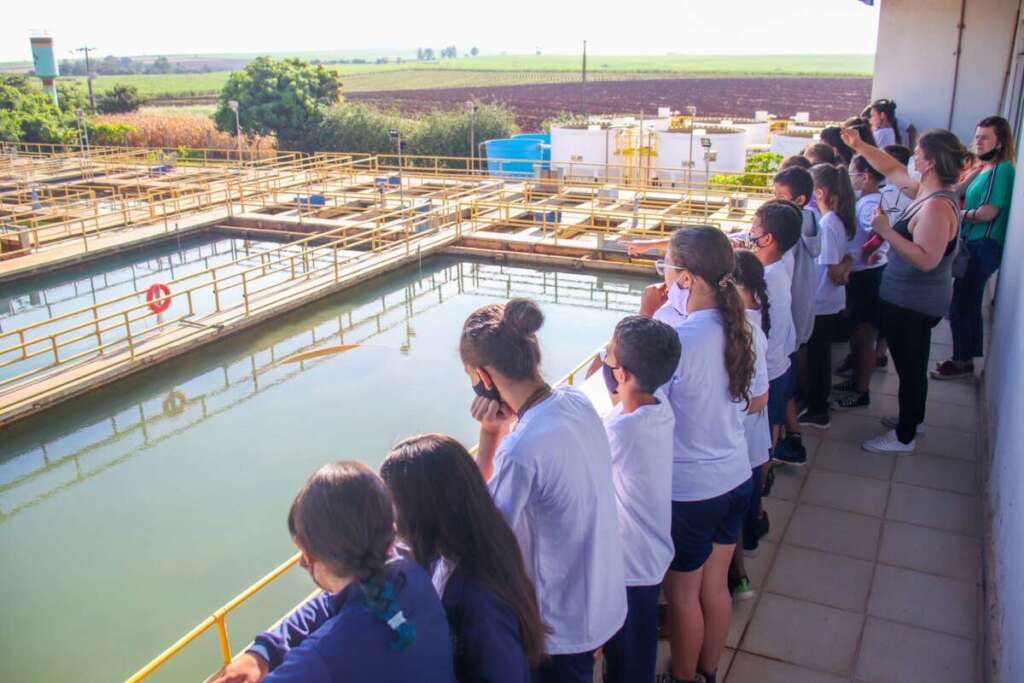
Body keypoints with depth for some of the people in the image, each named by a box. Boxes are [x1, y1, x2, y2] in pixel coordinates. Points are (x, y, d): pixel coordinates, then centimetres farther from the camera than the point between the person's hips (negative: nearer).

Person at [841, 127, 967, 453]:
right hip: (911, 298, 10)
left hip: (913, 303, -10)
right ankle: (911, 417, 43)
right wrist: (860, 146, 13)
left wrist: (887, 232, -31)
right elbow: (893, 170, 18)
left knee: (909, 365, 4)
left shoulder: (937, 206, -26)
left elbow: (926, 260, -32)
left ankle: (904, 437, 19)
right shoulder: (928, 191, 3)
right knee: (912, 363, 24)